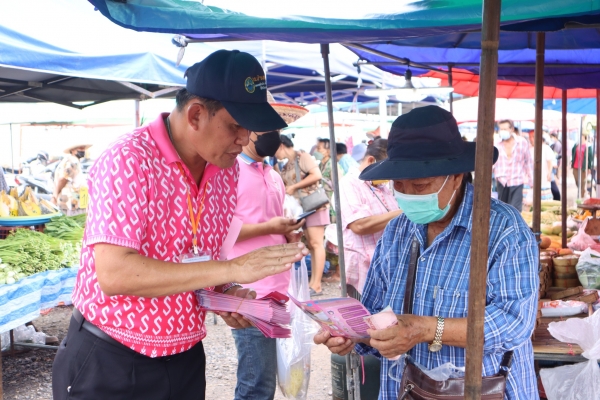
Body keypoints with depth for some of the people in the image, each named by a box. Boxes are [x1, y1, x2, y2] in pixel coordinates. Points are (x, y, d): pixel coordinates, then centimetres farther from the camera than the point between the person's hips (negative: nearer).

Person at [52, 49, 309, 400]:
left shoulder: (227, 169, 1)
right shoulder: (128, 161, -21)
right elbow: (113, 274, -29)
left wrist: (227, 293, -8)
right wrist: (232, 270, -31)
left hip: (186, 359, 6)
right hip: (109, 363, -6)